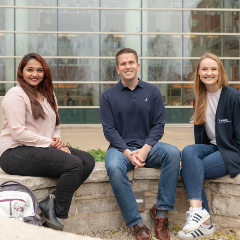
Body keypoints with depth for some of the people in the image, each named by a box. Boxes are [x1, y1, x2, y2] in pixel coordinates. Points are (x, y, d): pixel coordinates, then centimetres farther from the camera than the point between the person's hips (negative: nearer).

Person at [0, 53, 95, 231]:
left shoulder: (48, 95, 21)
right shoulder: (16, 94, -6)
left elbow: (55, 126, 24)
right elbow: (17, 132, -15)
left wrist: (58, 140, 1)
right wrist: (50, 143, -15)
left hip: (43, 148, 9)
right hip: (15, 153, -8)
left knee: (88, 161, -12)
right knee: (73, 164, -26)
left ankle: (51, 203, -16)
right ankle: (58, 217, -13)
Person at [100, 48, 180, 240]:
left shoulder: (152, 91, 7)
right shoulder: (108, 95, 4)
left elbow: (158, 125, 3)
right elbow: (109, 130, -2)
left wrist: (144, 149, -12)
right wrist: (128, 153, -15)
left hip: (147, 147, 2)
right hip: (121, 148, -1)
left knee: (173, 152, -28)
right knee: (114, 167, -34)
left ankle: (161, 212, -19)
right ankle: (137, 224, -23)